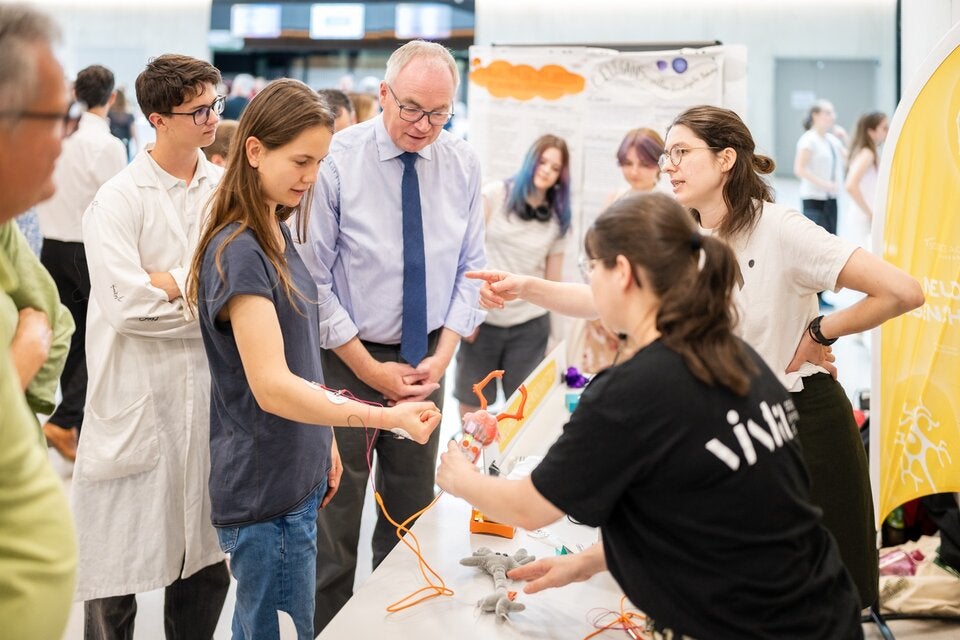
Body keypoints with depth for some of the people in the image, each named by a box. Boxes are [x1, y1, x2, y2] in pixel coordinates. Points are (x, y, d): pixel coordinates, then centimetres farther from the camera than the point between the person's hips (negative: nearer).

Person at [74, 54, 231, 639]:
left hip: (210, 392, 4)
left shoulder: (225, 190, 6)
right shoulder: (120, 200, -8)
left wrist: (169, 280, -11)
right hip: (138, 400, -4)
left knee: (208, 566, 13)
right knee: (118, 570, 5)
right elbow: (126, 304, -18)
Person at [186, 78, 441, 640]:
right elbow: (271, 386, -28)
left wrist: (324, 442, 16)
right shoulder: (238, 251, -20)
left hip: (297, 475, 9)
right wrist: (385, 418, -35)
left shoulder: (277, 235, 8)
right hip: (264, 489, -9)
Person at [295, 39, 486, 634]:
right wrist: (370, 369, -13)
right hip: (347, 358, -4)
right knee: (336, 512, 4)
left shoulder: (463, 164, -2)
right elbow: (314, 279, -13)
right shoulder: (338, 160, -14)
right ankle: (329, 624, 23)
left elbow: (470, 270, 3)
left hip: (425, 359, 4)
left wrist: (441, 358, -7)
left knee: (412, 507, 15)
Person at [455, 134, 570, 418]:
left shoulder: (557, 219, 7)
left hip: (530, 324, 2)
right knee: (470, 402, 8)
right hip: (482, 318, -2)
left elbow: (553, 278, 10)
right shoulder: (495, 195, 0)